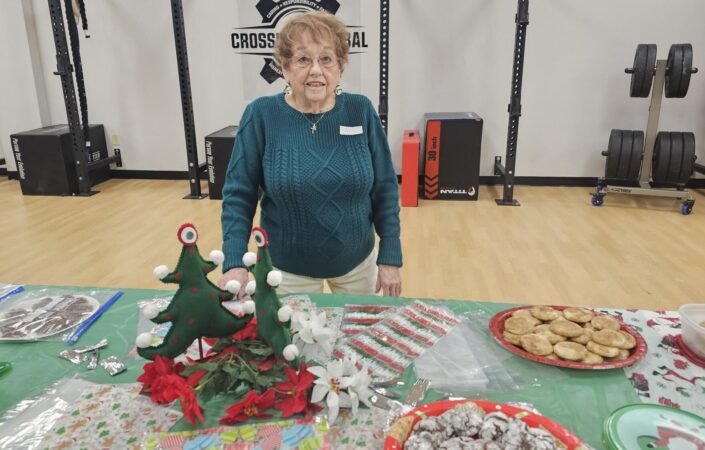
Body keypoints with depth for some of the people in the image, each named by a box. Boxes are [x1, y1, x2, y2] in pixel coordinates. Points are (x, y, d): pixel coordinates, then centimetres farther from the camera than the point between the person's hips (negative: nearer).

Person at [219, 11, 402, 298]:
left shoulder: (361, 111, -8)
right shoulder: (261, 115, -12)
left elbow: (384, 189, -4)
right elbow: (238, 195, -9)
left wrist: (390, 257, -5)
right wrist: (235, 263, -18)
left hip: (357, 261, 2)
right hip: (288, 267, -2)